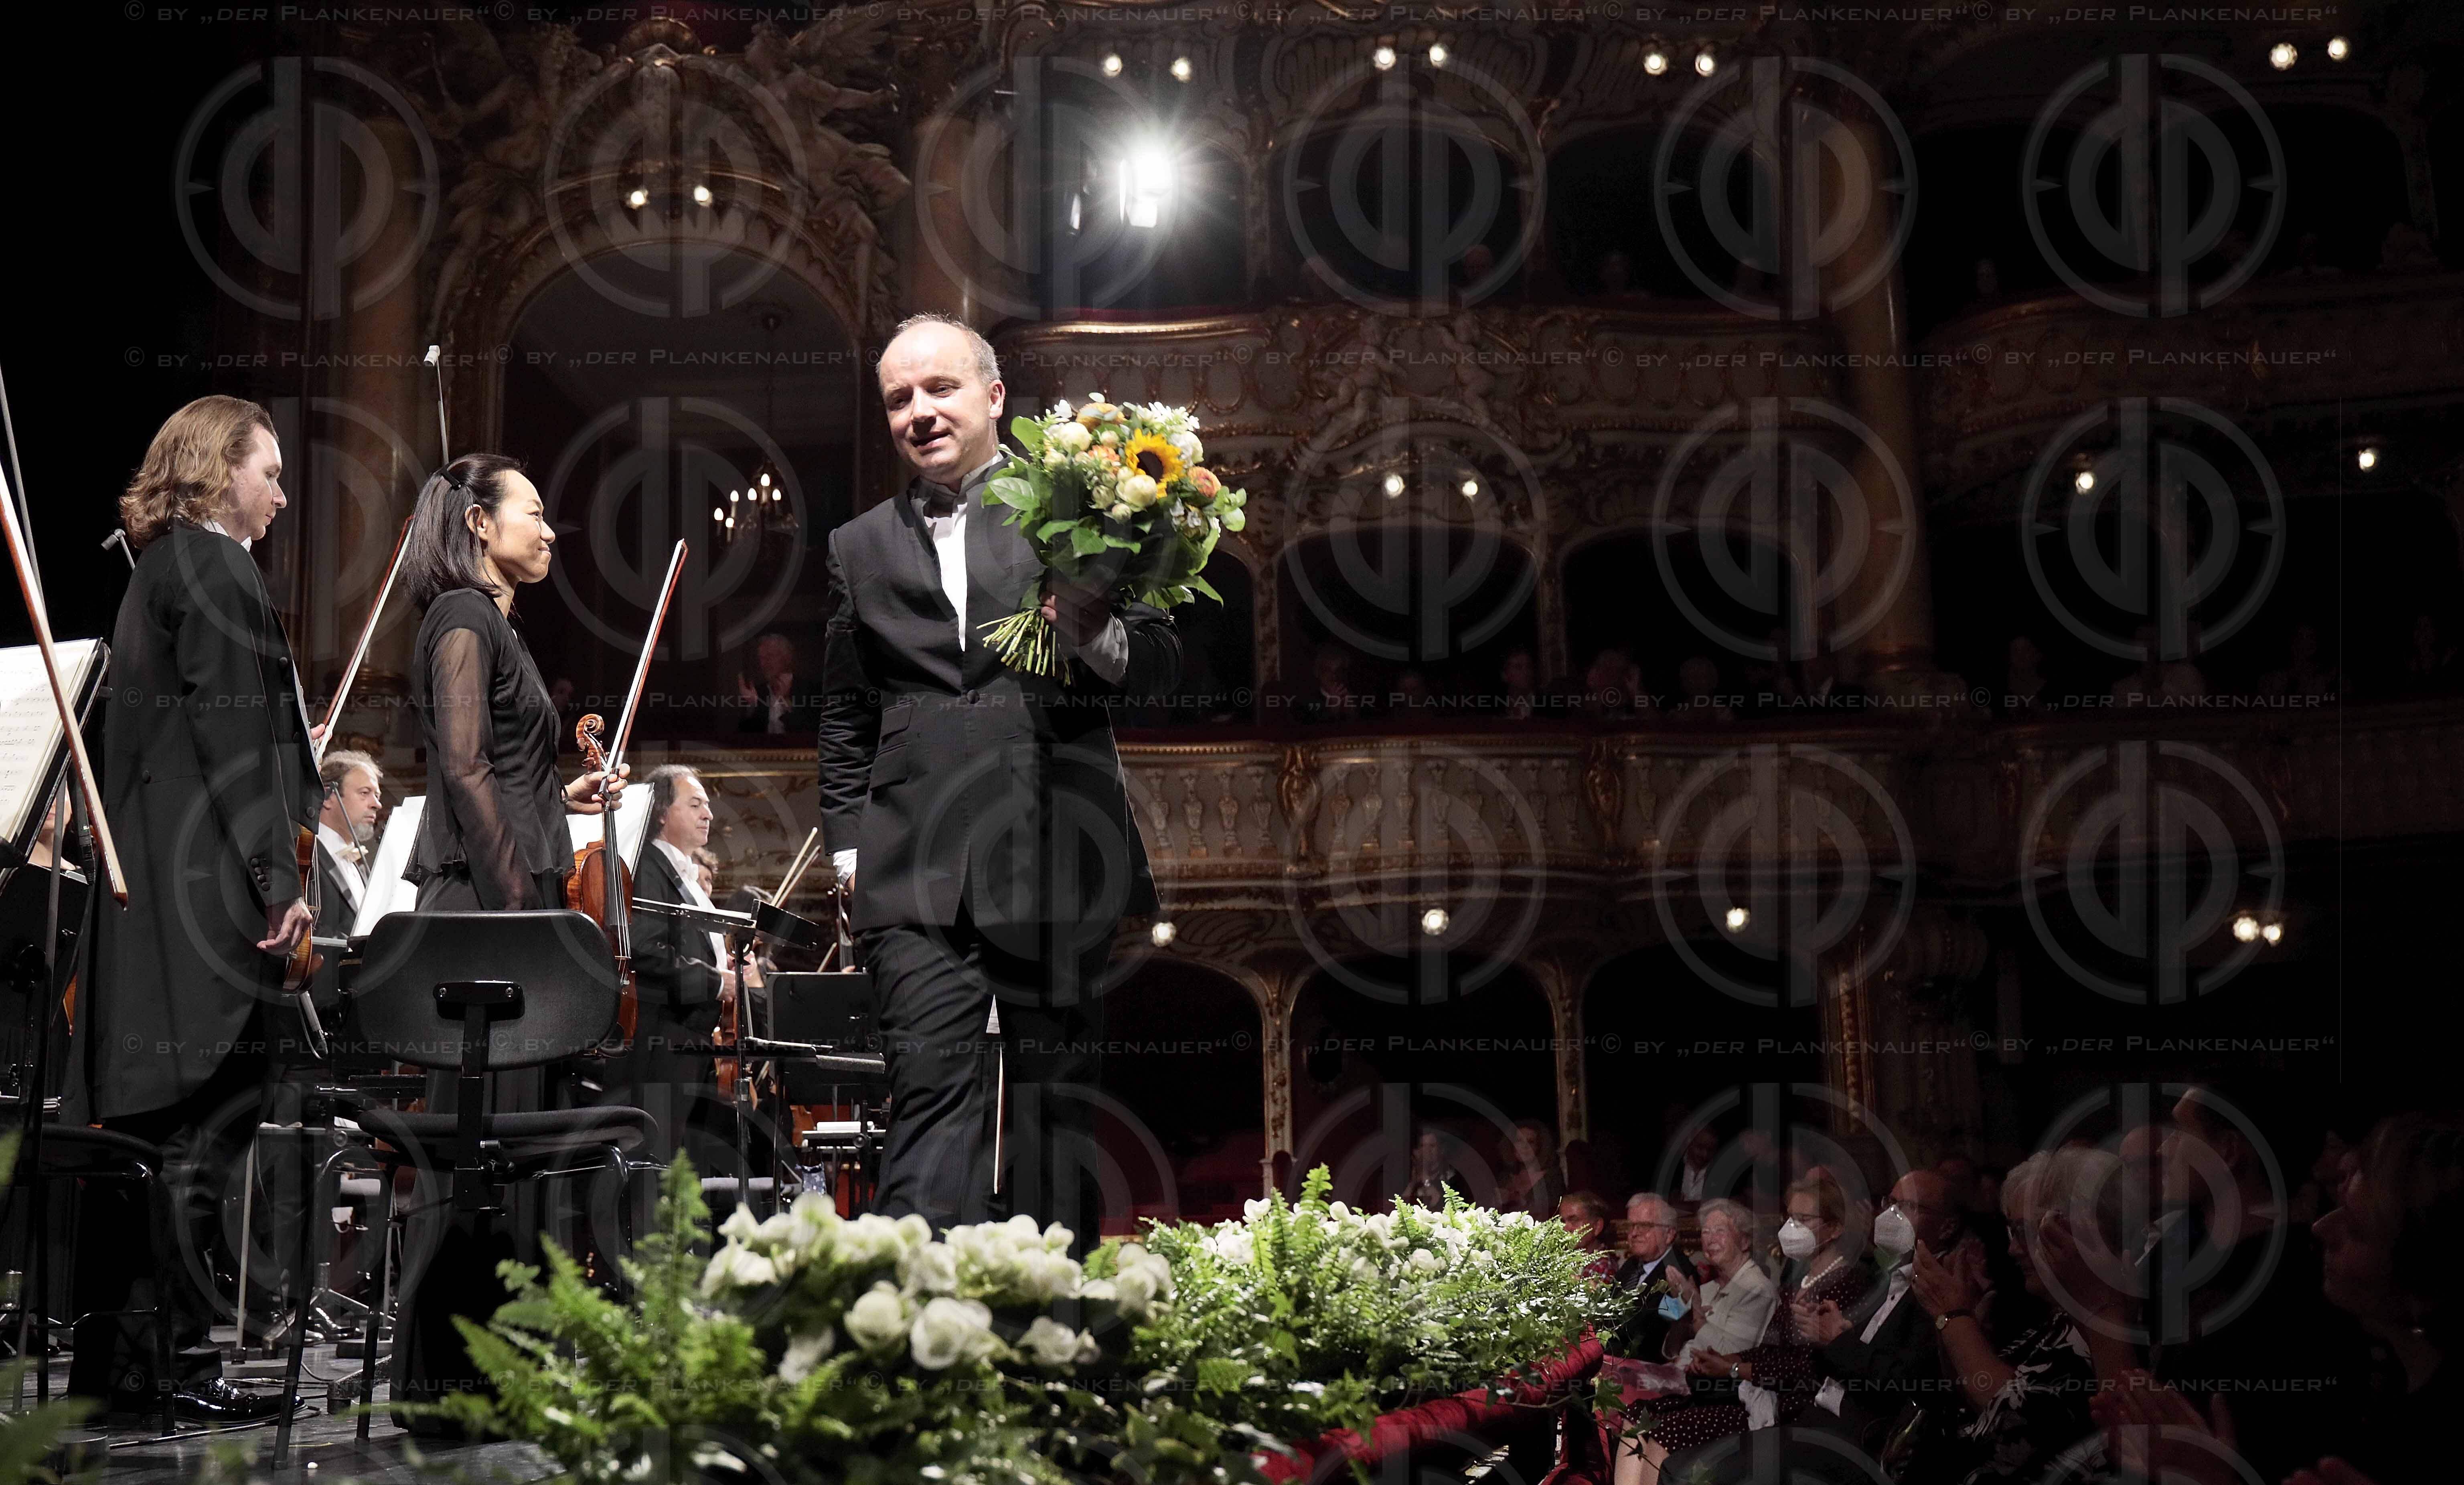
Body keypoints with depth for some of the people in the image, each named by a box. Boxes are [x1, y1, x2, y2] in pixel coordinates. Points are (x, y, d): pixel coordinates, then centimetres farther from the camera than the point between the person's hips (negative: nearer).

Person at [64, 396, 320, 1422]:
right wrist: (277, 880, -19)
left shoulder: (158, 570, 20)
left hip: (148, 885, 10)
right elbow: (234, 734, -18)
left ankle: (110, 1355, 13)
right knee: (205, 1122, -8)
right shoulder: (213, 569, -10)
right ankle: (182, 1356, -8)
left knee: (143, 1122, 10)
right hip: (208, 883, -10)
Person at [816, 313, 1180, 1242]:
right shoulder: (860, 549, 18)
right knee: (935, 1087, -13)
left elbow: (1163, 663, 4)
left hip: (1055, 854, -1)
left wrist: (1098, 637, -17)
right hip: (916, 872, 1)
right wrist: (848, 844, 13)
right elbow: (844, 719, 24)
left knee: (1055, 1094, 3)